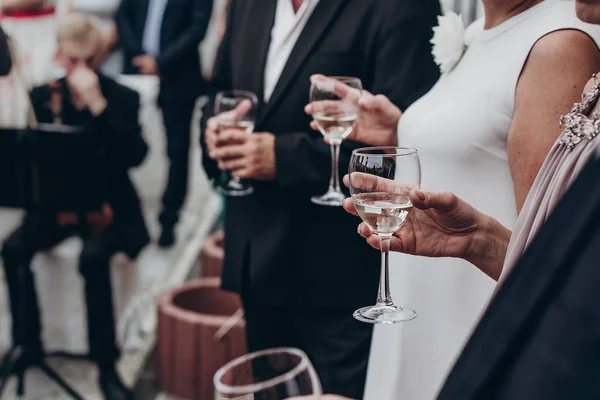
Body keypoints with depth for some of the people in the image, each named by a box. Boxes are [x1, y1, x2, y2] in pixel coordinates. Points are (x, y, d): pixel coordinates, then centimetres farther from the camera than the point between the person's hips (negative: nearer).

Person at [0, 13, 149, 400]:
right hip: (56, 202, 4)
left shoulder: (122, 97, -3)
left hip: (107, 205, -3)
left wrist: (98, 104, -25)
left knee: (93, 256, -33)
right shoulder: (43, 96, 7)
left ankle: (106, 364, -21)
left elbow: (136, 155, -19)